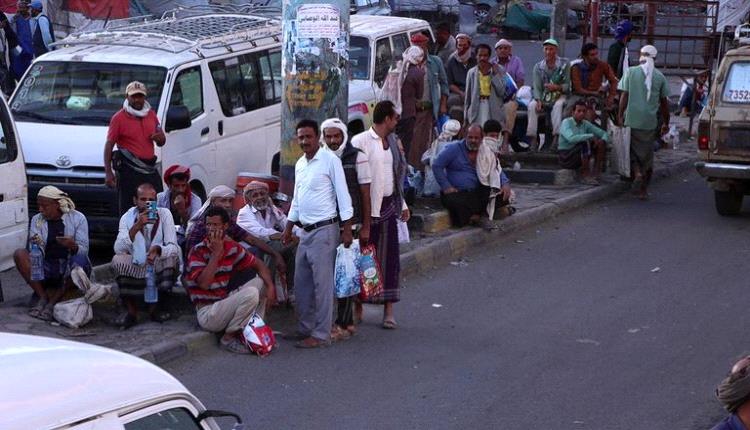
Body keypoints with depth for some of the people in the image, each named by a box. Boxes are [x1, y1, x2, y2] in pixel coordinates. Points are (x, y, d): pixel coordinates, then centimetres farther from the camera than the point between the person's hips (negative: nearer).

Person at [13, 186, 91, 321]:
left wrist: (73, 246, -34)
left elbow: (84, 250, -11)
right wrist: (36, 245, -27)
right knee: (19, 254, -20)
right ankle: (43, 297, -21)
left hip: (70, 268, -3)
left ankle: (52, 303, -27)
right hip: (47, 268, 3)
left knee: (79, 259, -36)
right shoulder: (37, 220, 5)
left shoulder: (77, 218, -4)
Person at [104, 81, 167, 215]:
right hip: (129, 171, -6)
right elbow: (109, 145, -6)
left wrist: (160, 138, -2)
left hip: (150, 169, 6)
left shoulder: (151, 114, 14)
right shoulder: (119, 118, -3)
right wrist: (108, 172, -14)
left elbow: (161, 142, 24)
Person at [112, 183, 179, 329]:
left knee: (173, 256, -28)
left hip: (159, 268, 0)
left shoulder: (164, 214, -7)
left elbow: (172, 246, -16)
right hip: (135, 269, 0)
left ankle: (154, 306, -12)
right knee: (118, 259, -27)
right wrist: (137, 227, -34)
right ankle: (131, 310, -14)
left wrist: (157, 250, -39)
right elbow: (118, 248, -21)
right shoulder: (127, 217, -7)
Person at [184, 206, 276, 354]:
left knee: (261, 282, 5)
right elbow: (204, 283, -26)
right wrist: (216, 253, -23)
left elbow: (258, 264, 12)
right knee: (250, 294, -24)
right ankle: (228, 338, -9)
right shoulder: (198, 251, -14)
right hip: (207, 313, -7)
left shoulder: (231, 247, 4)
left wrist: (270, 286, -6)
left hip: (225, 301, 7)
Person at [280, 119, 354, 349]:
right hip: (306, 232, 8)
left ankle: (321, 334, -4)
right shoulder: (300, 164, 14)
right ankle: (305, 328, 22)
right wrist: (288, 228, 22)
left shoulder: (329, 160, -10)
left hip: (325, 229, -8)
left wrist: (347, 229, -15)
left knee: (322, 284, -7)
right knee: (301, 282, 12)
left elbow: (343, 195, -11)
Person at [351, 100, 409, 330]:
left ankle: (389, 310, 7)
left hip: (388, 205, 6)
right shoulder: (360, 142, -10)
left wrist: (402, 204, 21)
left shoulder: (392, 141, 14)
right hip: (366, 207, -6)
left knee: (389, 257, 3)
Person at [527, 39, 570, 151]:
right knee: (532, 105, -28)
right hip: (543, 97, 2)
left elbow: (568, 86, -4)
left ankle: (556, 136, -40)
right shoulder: (538, 67, 6)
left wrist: (557, 87, -24)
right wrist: (539, 101, -22)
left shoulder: (564, 64, 0)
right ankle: (532, 138, -31)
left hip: (559, 95, -2)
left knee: (558, 105, -36)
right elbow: (537, 87, -3)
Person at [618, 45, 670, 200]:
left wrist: (620, 115, 4)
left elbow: (624, 96, -4)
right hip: (650, 121, 1)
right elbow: (664, 102, 6)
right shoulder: (659, 77, 3)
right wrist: (666, 122, 14)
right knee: (647, 153, 11)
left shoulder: (631, 72, -1)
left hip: (632, 119, -1)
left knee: (633, 151, 10)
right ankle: (643, 190, 12)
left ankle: (637, 173, -19)